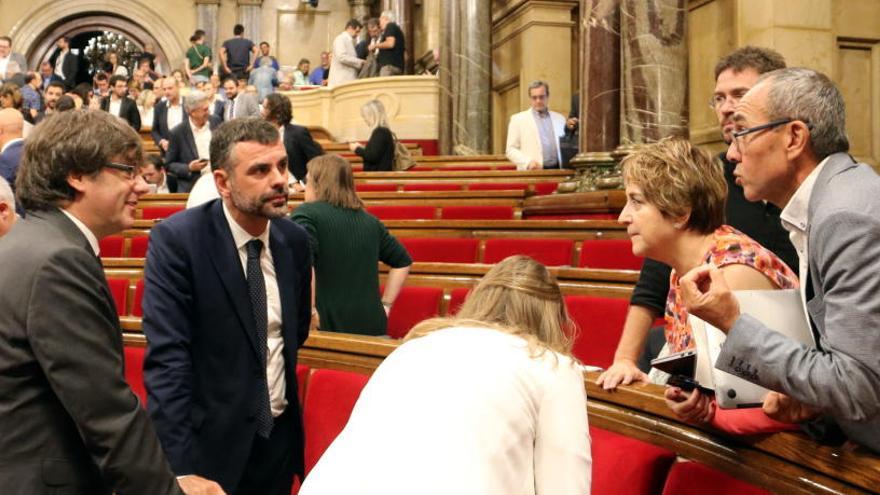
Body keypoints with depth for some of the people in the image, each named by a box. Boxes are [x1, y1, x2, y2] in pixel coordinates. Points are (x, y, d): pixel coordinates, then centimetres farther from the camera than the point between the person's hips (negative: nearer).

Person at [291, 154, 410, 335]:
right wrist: (385, 305, 20)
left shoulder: (307, 213, -5)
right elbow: (402, 261, 22)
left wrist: (309, 310, -18)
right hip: (372, 326, 6)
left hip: (329, 326, -5)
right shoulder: (369, 220, 13)